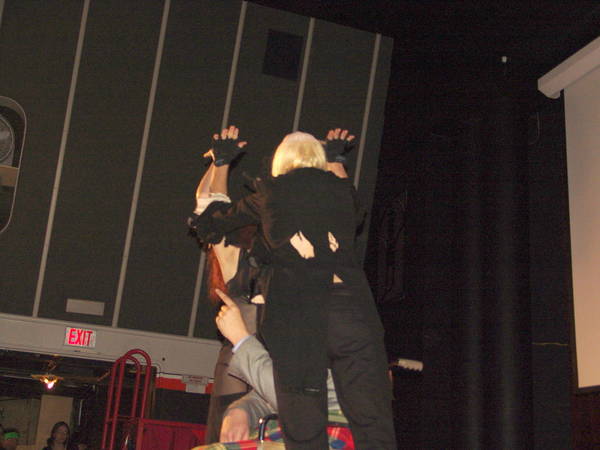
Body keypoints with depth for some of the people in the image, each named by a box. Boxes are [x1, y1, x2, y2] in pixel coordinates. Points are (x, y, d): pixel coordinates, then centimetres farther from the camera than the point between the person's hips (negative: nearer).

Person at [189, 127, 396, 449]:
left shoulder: (270, 193, 15)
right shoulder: (341, 190, 18)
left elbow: (206, 224, 28)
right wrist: (335, 158, 55)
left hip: (294, 314, -1)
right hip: (352, 308, 1)